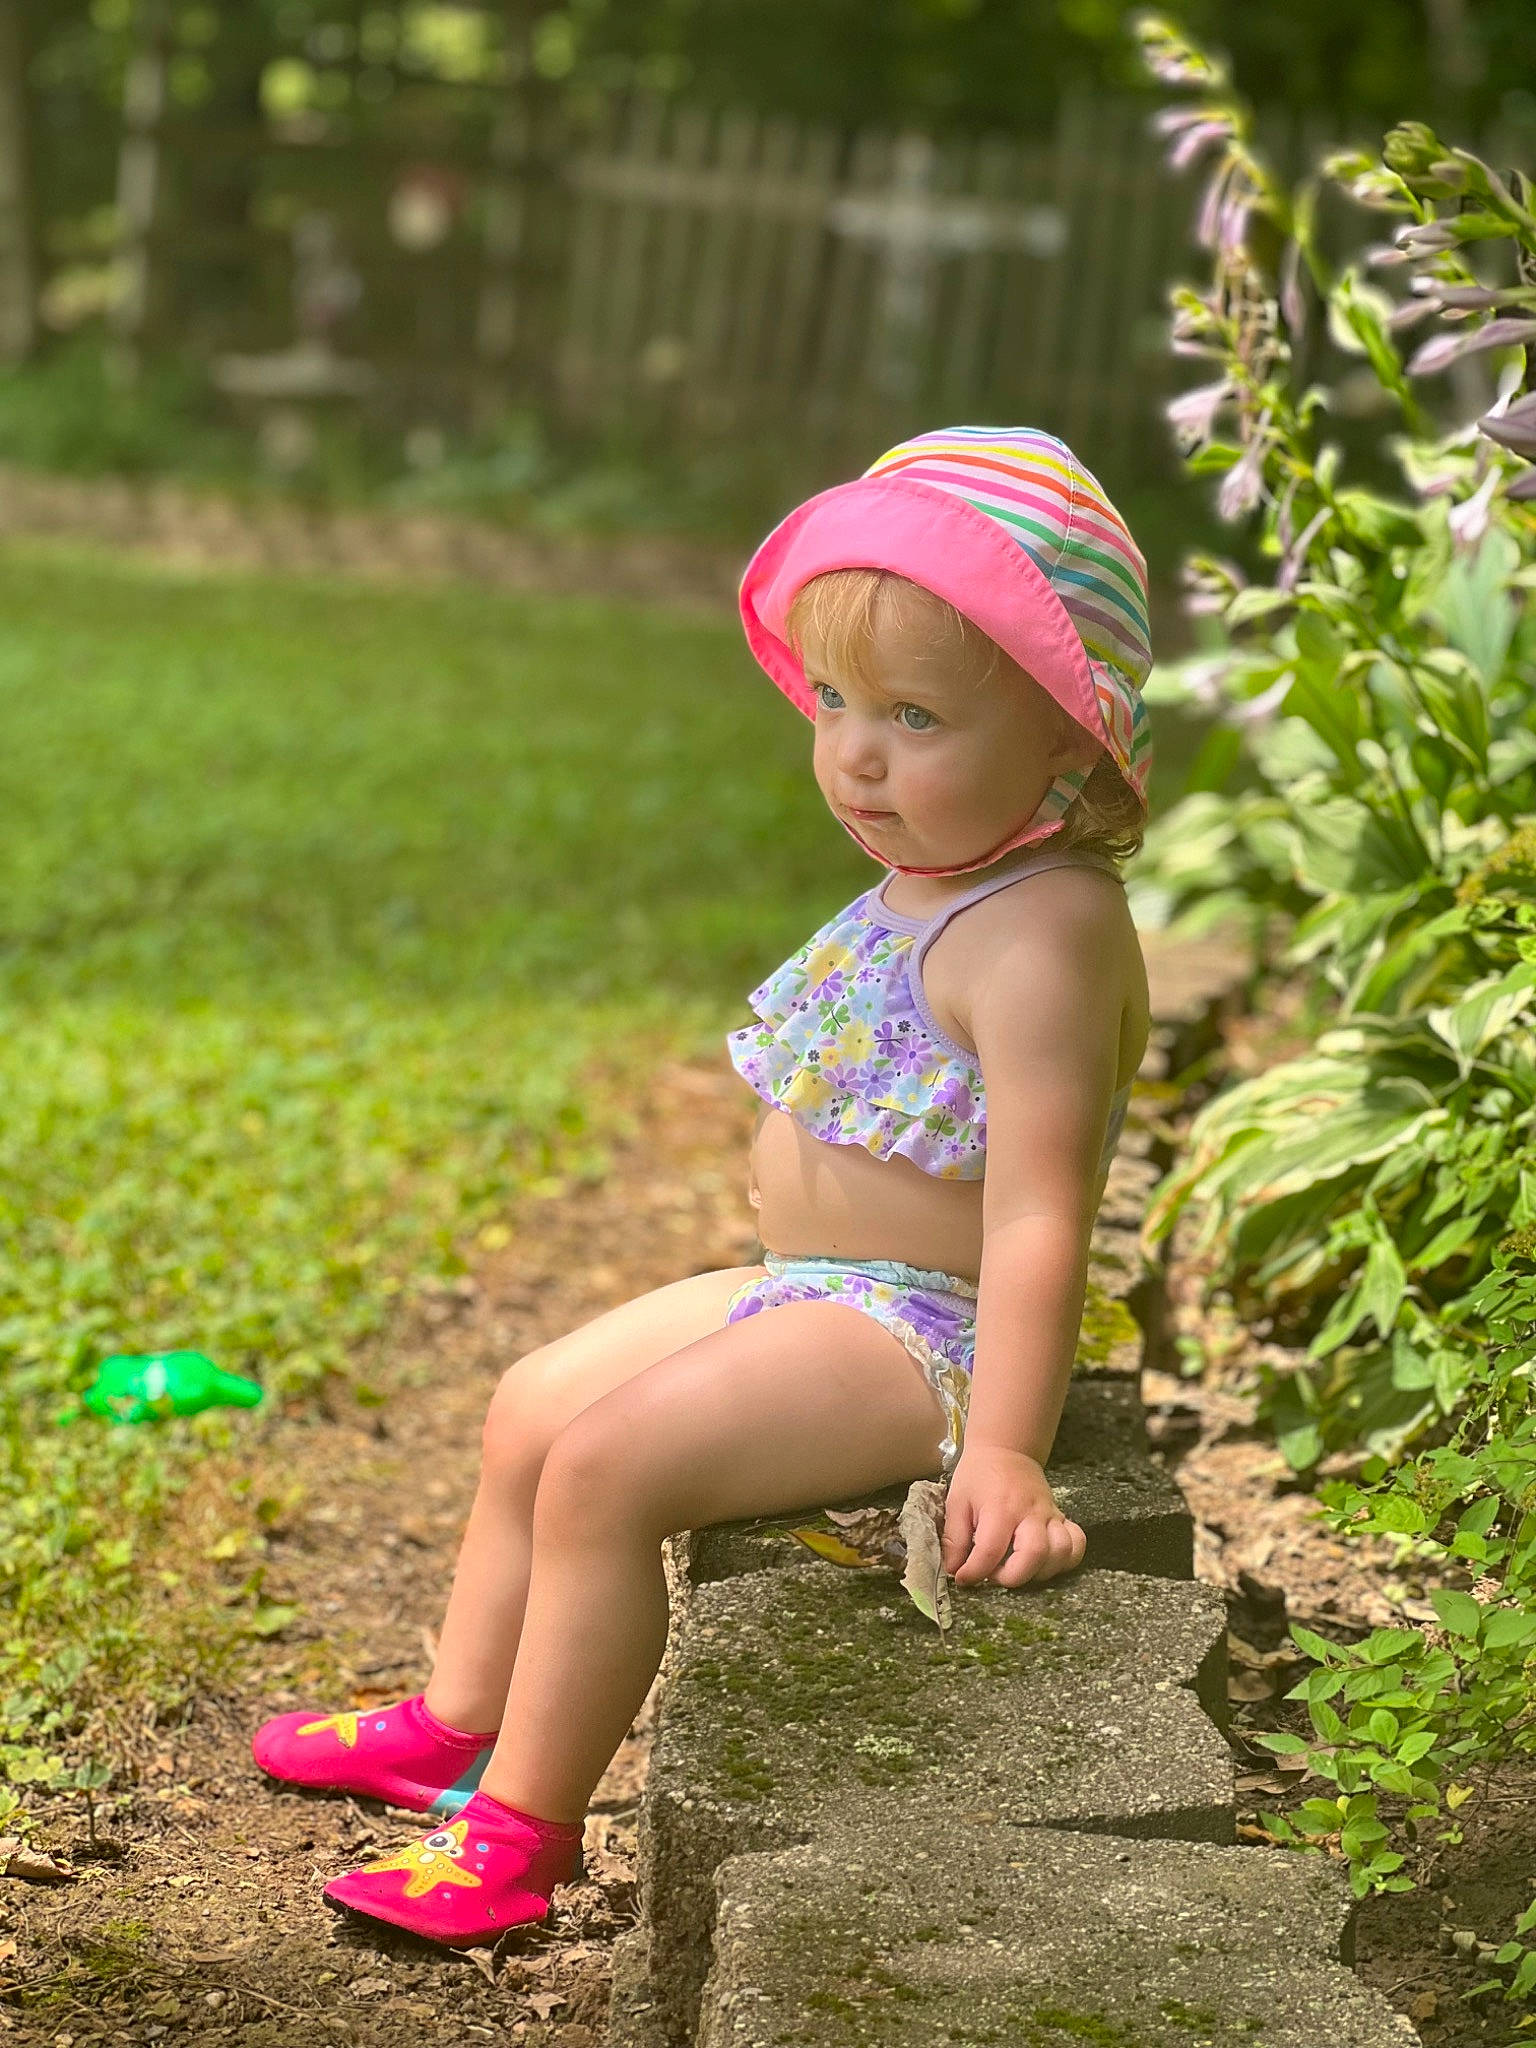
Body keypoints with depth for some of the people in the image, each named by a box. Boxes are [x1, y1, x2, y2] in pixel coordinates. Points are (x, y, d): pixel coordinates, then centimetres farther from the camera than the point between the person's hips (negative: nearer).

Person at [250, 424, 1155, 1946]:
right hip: (806, 1293, 10)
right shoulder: (919, 893, 7)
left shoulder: (1041, 934, -24)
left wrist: (1003, 1449, -33)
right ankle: (461, 1720, 30)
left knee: (606, 1464, -20)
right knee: (532, 1408, 16)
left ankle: (522, 1824, -5)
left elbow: (1038, 1214, -28)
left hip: (922, 1328, -10)